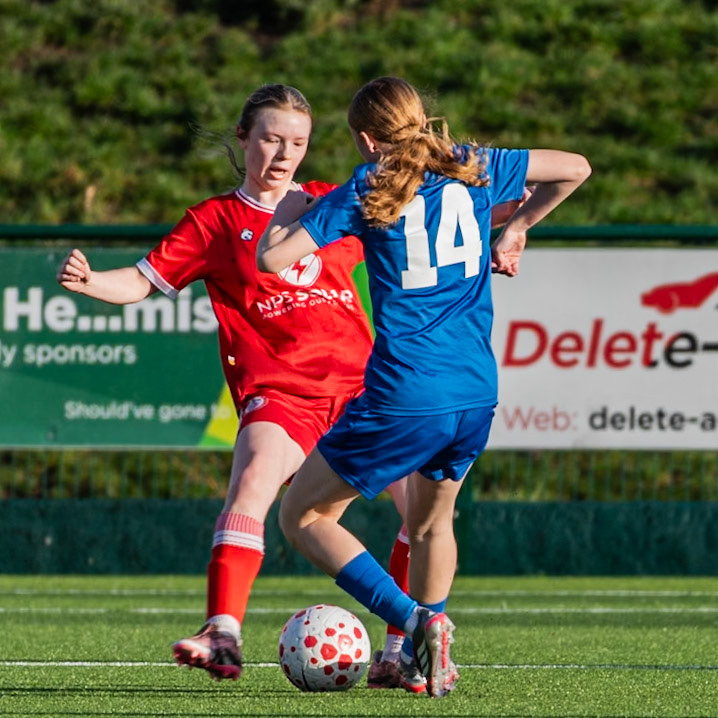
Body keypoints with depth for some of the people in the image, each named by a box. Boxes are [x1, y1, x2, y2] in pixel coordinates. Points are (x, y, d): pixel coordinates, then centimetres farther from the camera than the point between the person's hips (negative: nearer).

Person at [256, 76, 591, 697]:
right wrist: (518, 228, 32)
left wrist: (289, 205, 13)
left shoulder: (365, 193, -3)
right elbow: (575, 168, 21)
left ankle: (414, 620, -9)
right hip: (477, 394, 5)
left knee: (303, 517, 7)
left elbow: (271, 259, -6)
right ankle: (421, 659, 31)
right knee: (431, 522, 29)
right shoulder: (474, 169, 9)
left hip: (402, 400, -5)